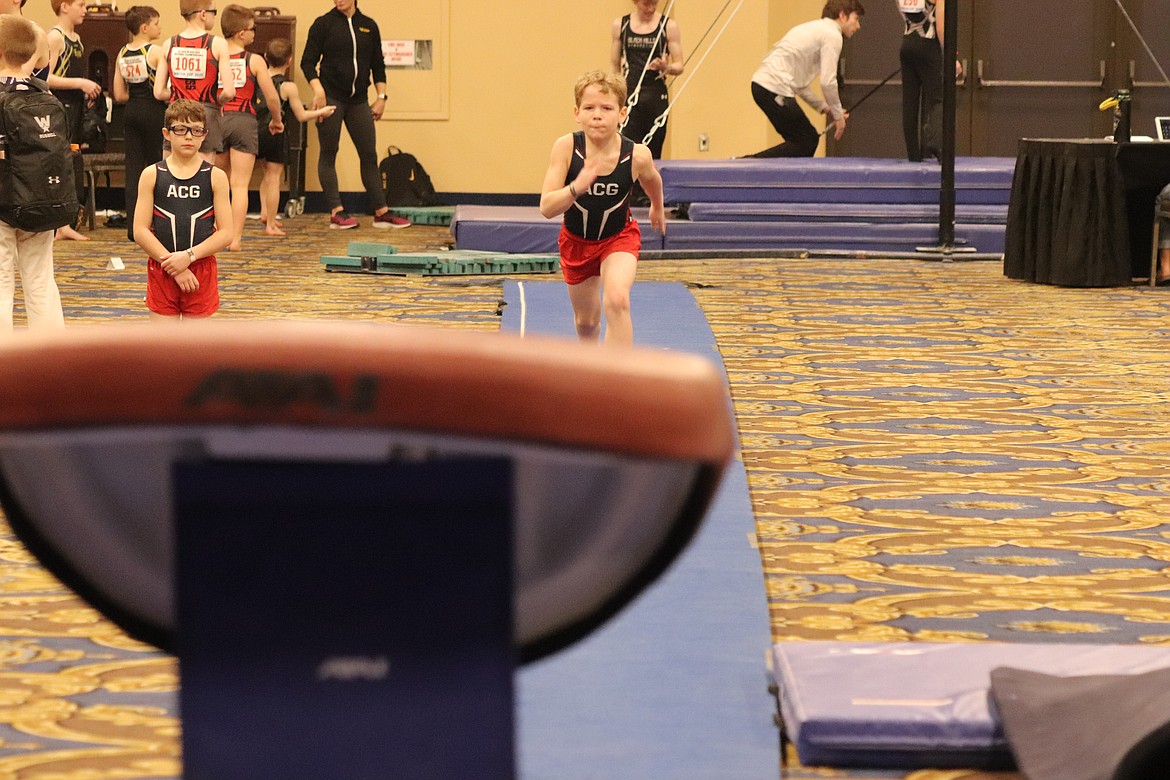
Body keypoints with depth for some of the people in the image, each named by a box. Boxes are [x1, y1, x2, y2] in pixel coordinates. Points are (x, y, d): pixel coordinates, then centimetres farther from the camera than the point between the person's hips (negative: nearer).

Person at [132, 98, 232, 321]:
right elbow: (140, 231, -5)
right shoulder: (152, 175, 0)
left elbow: (226, 233, -4)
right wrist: (173, 266, -13)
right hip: (161, 271, 0)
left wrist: (189, 256, -16)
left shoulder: (215, 177, 0)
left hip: (202, 271, 0)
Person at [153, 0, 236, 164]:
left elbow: (159, 92, 3)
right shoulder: (217, 44, -6)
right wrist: (217, 101, 8)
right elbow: (229, 91, -13)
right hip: (206, 114, -3)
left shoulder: (169, 44, 4)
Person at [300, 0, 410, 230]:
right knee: (328, 154, -1)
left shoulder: (369, 26, 10)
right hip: (331, 97, -4)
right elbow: (308, 62, -3)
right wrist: (318, 91, -15)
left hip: (358, 101, 4)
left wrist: (381, 97, 8)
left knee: (369, 155, 3)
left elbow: (378, 65, 15)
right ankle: (336, 213, 2)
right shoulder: (324, 24, -1)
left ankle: (381, 212, 8)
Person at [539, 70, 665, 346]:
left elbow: (652, 181, 1)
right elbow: (547, 208, -30)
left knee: (616, 301, -30)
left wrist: (657, 208, 21)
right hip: (576, 240, 2)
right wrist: (576, 187, -48)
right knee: (586, 321, 19)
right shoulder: (566, 147, -27)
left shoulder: (637, 155, -25)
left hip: (619, 238, -2)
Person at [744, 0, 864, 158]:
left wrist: (825, 108, 21)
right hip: (775, 88, -10)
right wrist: (837, 115, 1)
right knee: (804, 143, -3)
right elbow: (827, 82, -11)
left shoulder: (815, 29, 26)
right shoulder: (833, 35, -4)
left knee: (809, 140, 14)